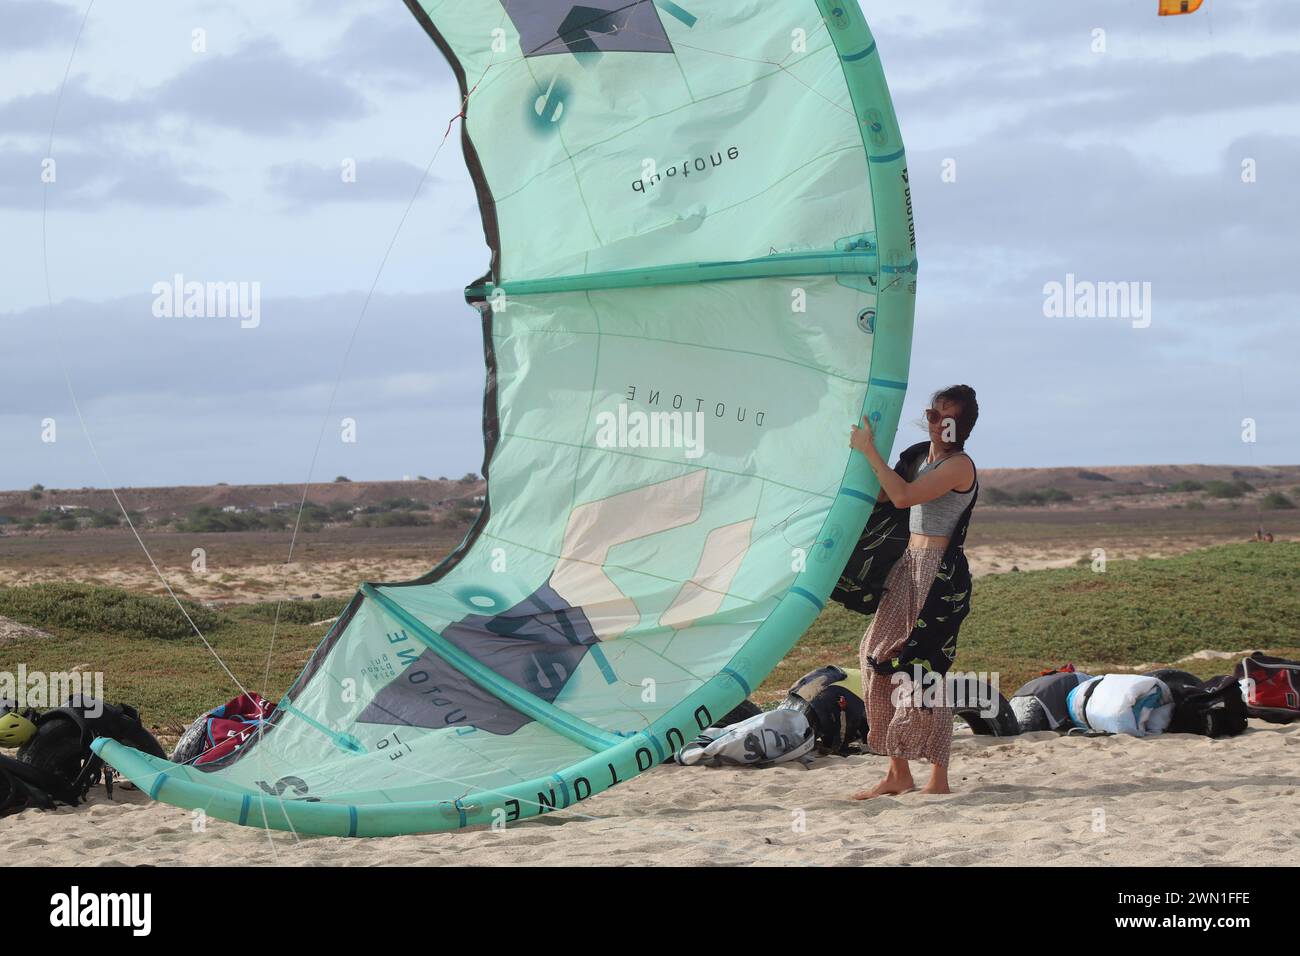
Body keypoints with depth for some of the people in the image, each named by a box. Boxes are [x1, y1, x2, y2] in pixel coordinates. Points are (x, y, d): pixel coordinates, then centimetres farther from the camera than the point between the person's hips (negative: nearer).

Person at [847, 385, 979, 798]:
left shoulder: (959, 465, -11)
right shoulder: (922, 458, 17)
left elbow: (903, 495, -21)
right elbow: (880, 495, 22)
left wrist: (869, 450, -16)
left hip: (937, 569, -9)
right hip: (909, 564, 9)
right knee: (881, 659, 5)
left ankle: (938, 780, -5)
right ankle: (898, 774, 12)